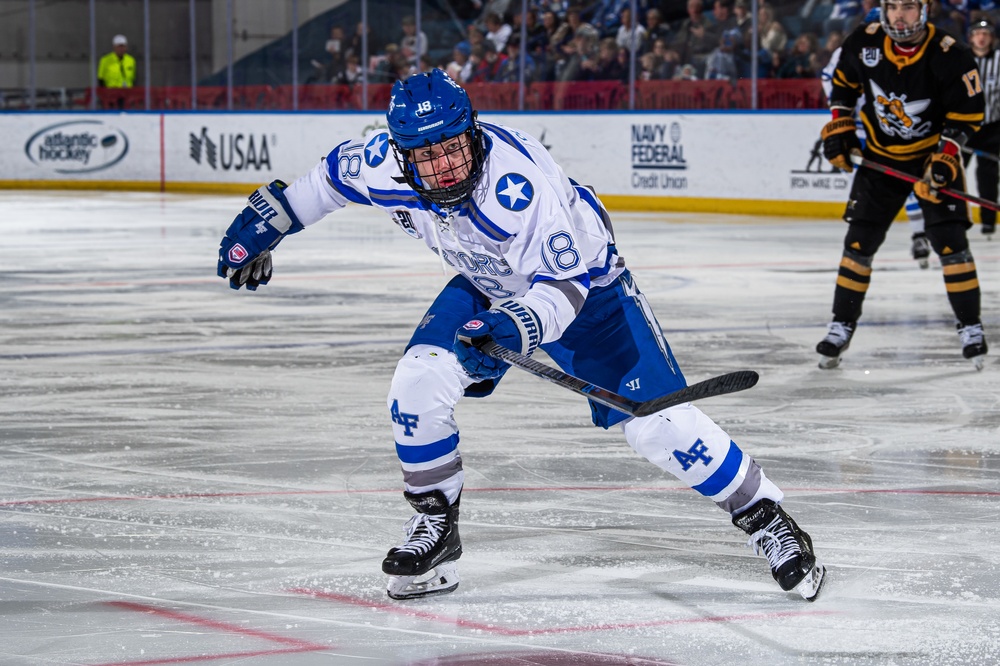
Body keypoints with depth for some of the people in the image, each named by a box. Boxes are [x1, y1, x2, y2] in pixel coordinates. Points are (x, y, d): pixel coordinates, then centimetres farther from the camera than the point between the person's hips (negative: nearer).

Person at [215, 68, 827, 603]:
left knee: (654, 419, -14)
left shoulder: (517, 182, -39)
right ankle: (436, 528, 3)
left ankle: (765, 517, -1)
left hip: (584, 280, -5)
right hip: (489, 286, 5)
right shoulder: (385, 163, -22)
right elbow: (333, 175, 1)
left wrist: (519, 327, -52)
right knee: (420, 379, -15)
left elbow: (563, 282, -35)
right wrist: (263, 222, 7)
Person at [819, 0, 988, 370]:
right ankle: (841, 327, 10)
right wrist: (838, 126, 0)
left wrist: (946, 155, -24)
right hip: (880, 155, 3)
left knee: (950, 240, -10)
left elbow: (968, 112, -14)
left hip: (934, 156, -3)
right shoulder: (865, 42, -13)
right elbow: (843, 80, 7)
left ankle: (971, 329, 1)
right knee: (859, 241, 1)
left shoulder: (950, 56, -22)